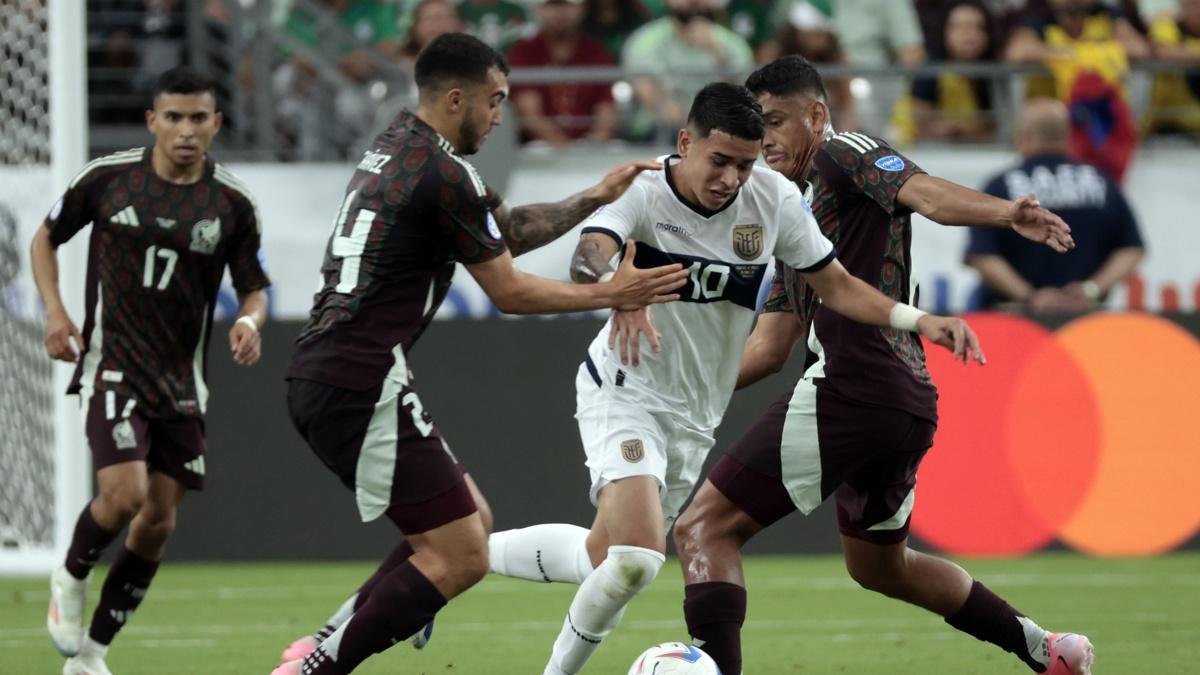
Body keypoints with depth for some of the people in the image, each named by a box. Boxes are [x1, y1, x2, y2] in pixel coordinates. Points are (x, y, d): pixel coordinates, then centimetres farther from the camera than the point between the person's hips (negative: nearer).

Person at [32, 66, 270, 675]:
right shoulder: (107, 178, -5)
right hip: (112, 365, -3)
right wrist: (54, 311, -5)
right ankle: (71, 578, 10)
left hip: (180, 380, 3)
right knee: (125, 493, -22)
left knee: (158, 523, 3)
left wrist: (249, 321, -16)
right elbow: (46, 237, 10)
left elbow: (253, 288, 7)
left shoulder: (233, 204, -2)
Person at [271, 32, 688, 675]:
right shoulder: (443, 174, -12)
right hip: (361, 387, -10)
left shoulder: (394, 145, 17)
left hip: (319, 380, 10)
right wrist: (610, 295, 5)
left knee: (472, 522, 17)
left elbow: (504, 231, 27)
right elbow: (508, 291, -4)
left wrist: (593, 198, 24)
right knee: (460, 557, -7)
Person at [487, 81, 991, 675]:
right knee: (637, 556, -24)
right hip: (624, 393, -5)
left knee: (603, 556, 11)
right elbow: (587, 257, -39)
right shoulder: (642, 191, -20)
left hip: (693, 418, 5)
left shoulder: (774, 199, -8)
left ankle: (474, 553, 34)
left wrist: (917, 319, -13)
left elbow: (836, 286, 2)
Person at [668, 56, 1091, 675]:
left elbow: (925, 193, -20)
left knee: (702, 529, -11)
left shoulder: (842, 155, 0)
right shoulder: (798, 215, 27)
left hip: (850, 390, -10)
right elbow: (770, 346, 28)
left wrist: (1005, 213, -40)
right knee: (878, 565, 31)